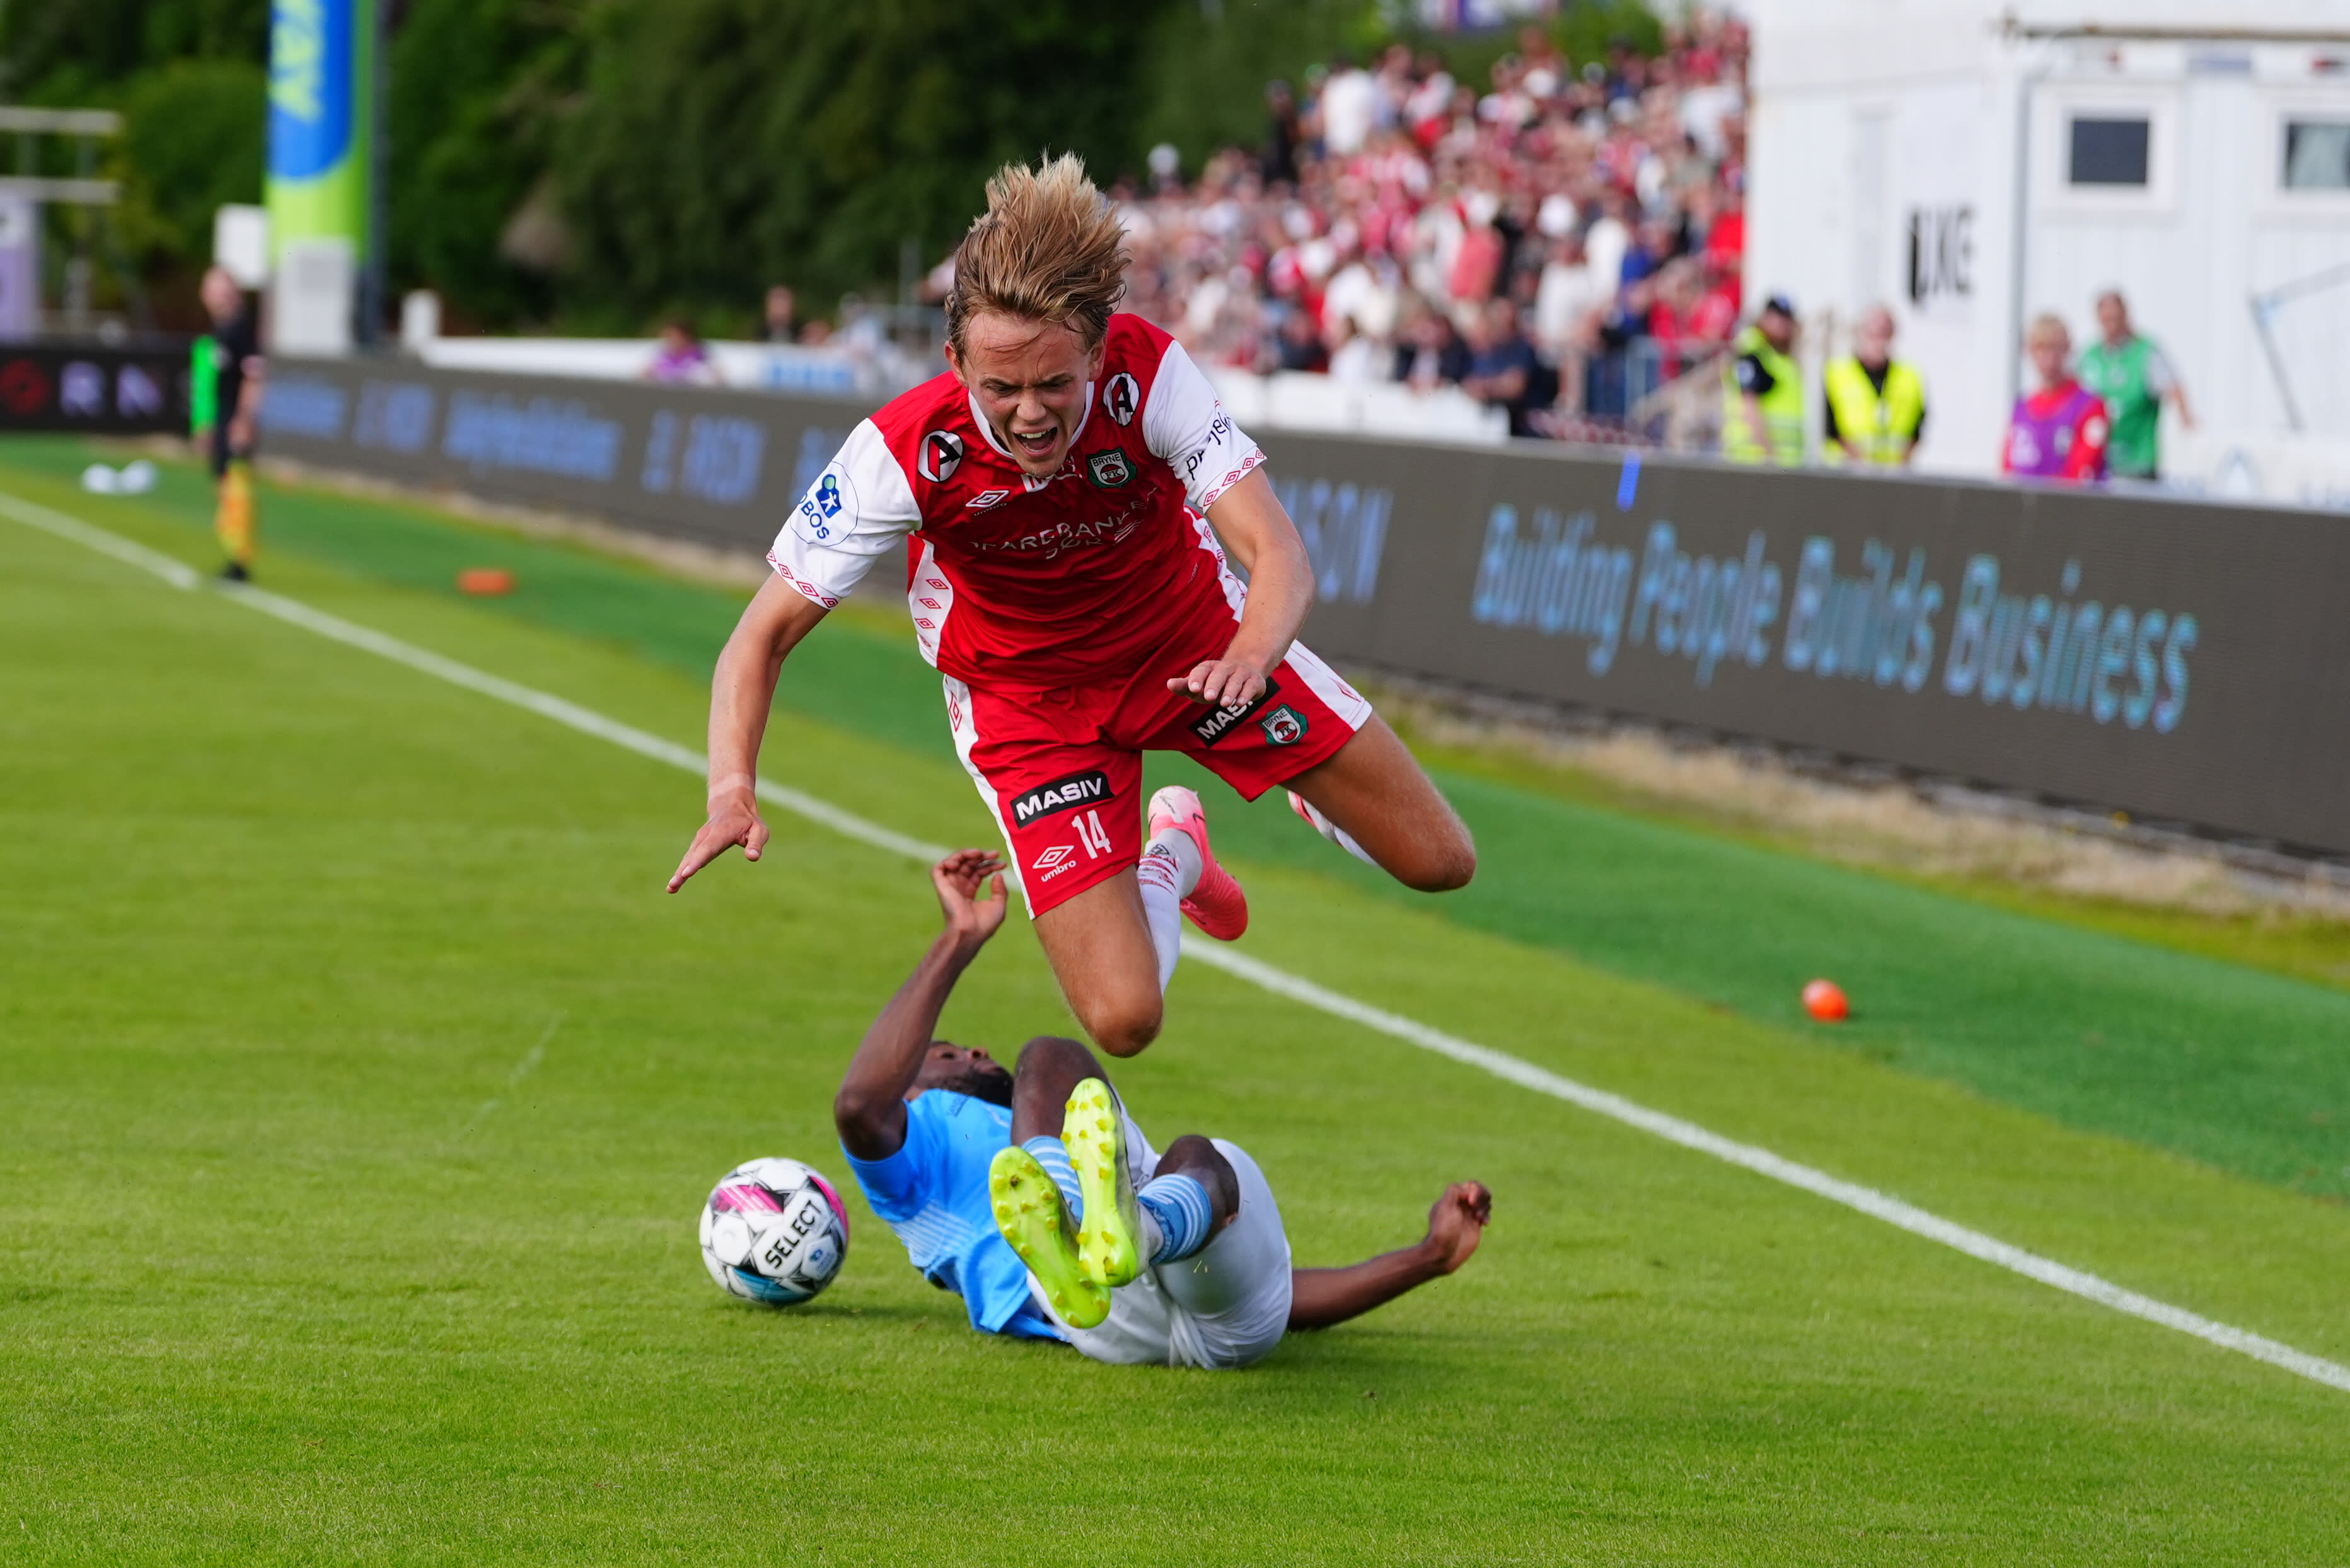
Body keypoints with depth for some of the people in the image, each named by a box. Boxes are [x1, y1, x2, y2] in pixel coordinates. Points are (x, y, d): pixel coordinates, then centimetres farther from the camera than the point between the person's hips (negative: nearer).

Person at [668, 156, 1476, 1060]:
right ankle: (1171, 855, 22)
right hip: (1029, 701, -1)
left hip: (1197, 645, 1)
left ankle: (1306, 794, 38)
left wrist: (1249, 659, -56)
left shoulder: (1147, 371, -31)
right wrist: (732, 789, -42)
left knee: (1439, 862, 2)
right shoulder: (905, 452, -32)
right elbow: (765, 634, -25)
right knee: (1122, 1019, -13)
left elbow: (1277, 553, -33)